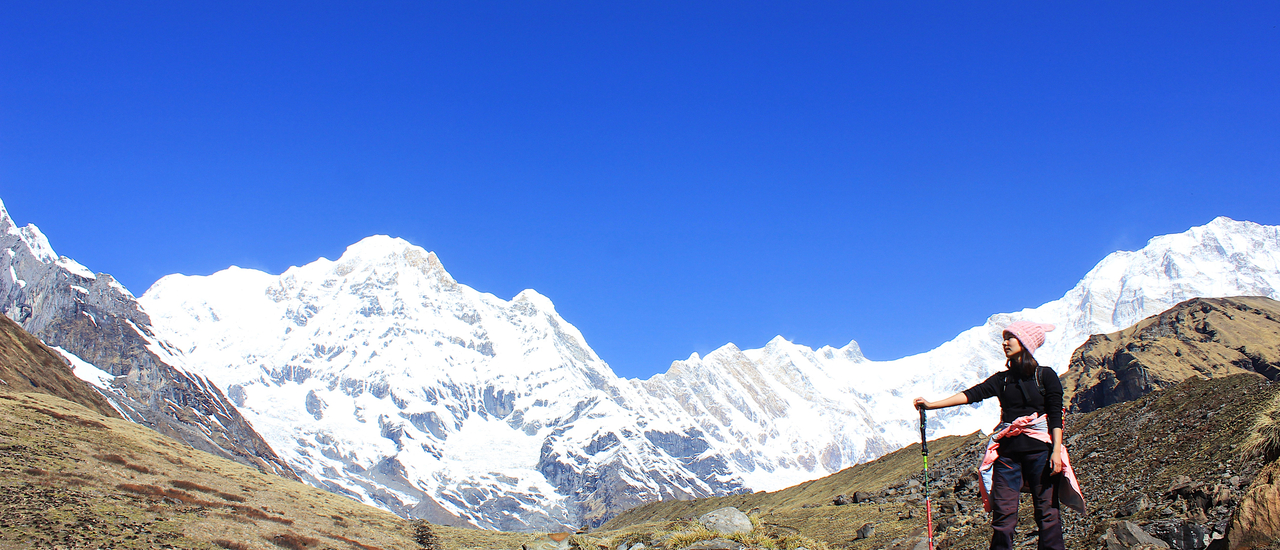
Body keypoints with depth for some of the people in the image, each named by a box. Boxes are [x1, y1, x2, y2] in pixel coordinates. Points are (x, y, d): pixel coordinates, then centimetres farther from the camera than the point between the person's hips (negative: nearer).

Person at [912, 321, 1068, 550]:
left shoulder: (1046, 376, 4)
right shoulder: (1003, 379, 15)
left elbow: (1055, 417, 0)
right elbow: (973, 394, 4)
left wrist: (1056, 451, -11)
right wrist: (931, 404, -6)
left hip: (1039, 449, -4)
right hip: (1008, 451, 4)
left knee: (1046, 511, -4)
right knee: (1003, 513, -2)